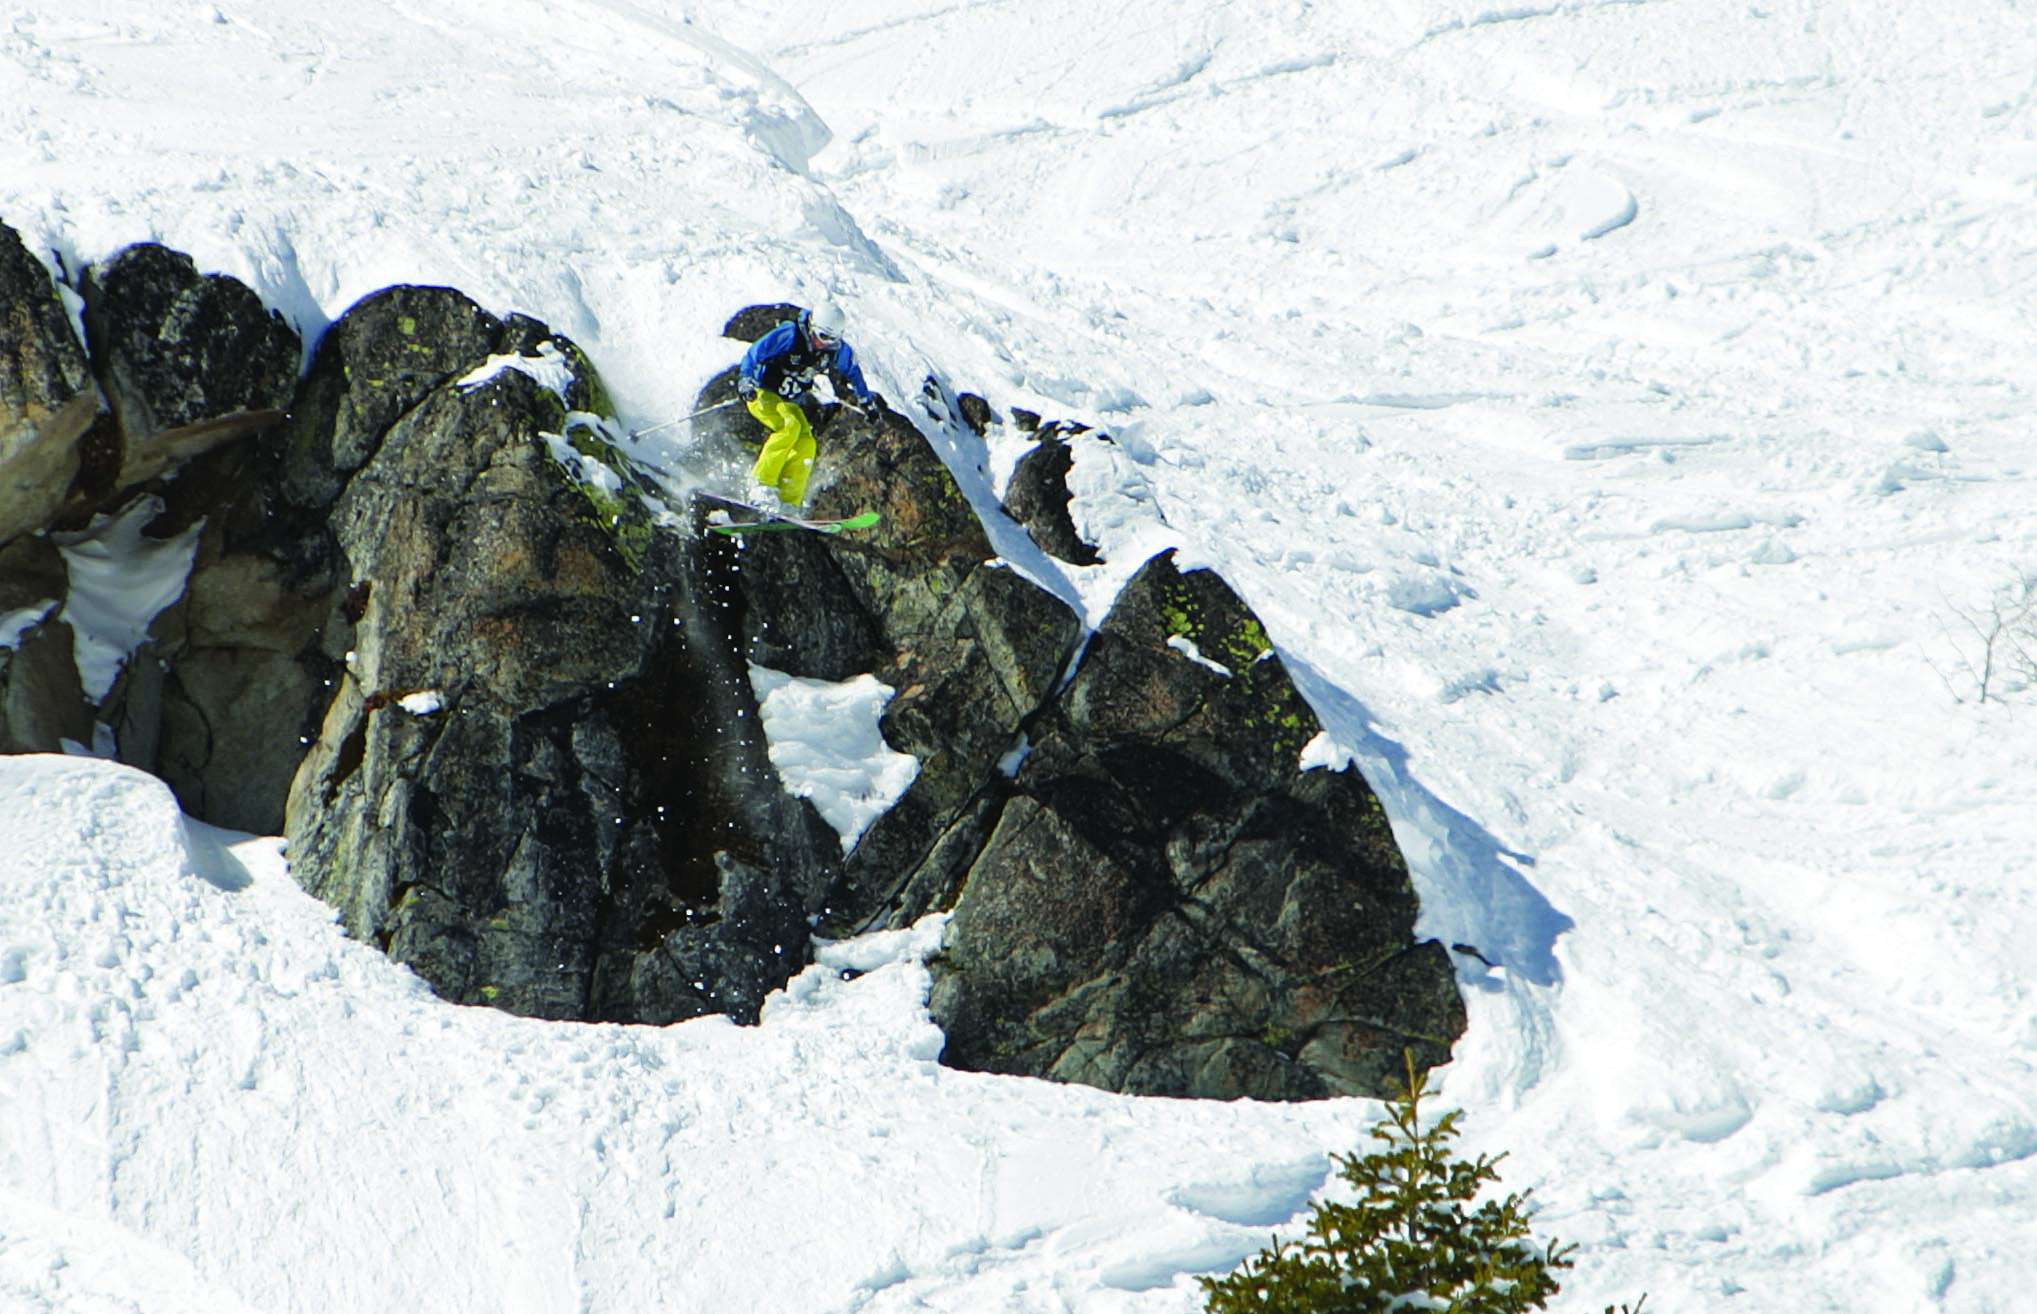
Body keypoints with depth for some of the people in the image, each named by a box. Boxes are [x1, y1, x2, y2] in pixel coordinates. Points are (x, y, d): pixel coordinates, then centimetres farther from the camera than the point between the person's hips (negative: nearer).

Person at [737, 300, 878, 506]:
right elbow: (753, 354, -21)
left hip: (788, 403, 6)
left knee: (806, 445, -12)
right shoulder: (790, 335, -23)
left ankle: (788, 503, -11)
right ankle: (761, 484, -29)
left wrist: (865, 398, 25)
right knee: (789, 427, -31)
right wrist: (745, 381, -36)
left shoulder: (837, 349, -6)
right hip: (762, 394, -6)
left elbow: (852, 369, 16)